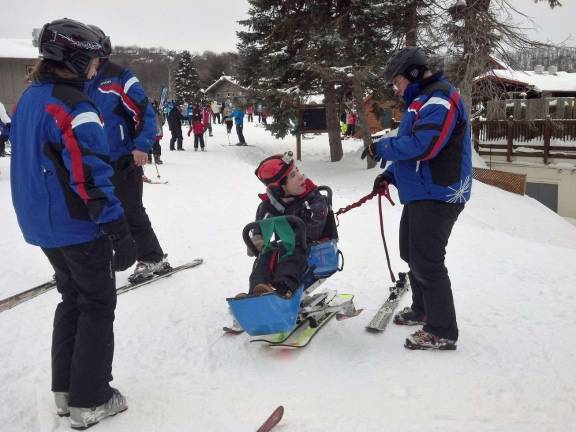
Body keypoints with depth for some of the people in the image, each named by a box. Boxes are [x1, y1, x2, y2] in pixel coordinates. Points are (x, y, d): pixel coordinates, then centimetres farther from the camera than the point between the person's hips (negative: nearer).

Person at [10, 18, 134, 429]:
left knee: (72, 298, 20)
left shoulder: (29, 98, 10)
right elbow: (91, 175, -25)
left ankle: (65, 389, 27)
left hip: (41, 224, 9)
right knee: (98, 305, 4)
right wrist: (119, 231, -23)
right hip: (79, 227, -9)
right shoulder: (74, 106, -19)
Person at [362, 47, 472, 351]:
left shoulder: (440, 100, -15)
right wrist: (390, 175, 10)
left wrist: (381, 148, -15)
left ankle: (442, 333, 4)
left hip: (437, 196, -11)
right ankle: (422, 310, 37)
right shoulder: (422, 101, 18)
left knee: (426, 262, -7)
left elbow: (422, 144, -27)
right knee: (411, 254, 20)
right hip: (420, 194, 11)